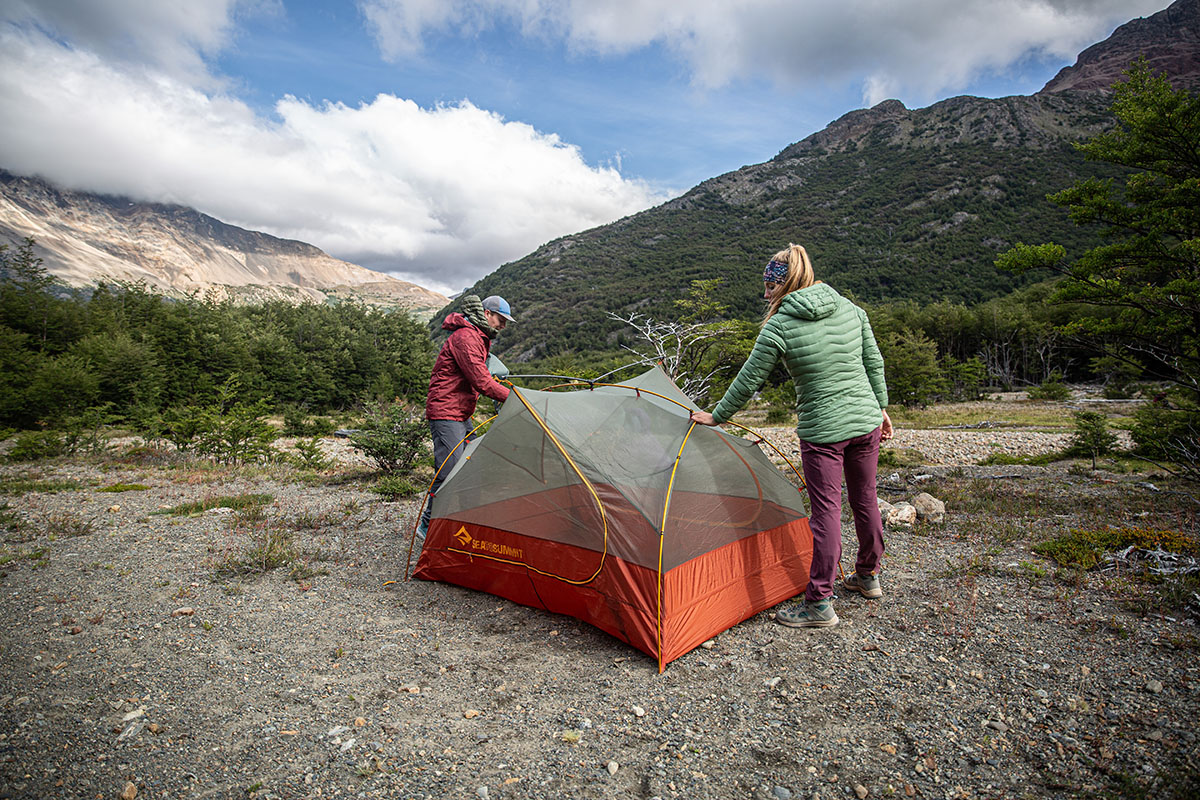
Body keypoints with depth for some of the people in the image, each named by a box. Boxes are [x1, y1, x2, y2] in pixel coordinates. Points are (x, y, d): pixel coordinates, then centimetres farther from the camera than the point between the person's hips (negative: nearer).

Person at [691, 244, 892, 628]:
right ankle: (868, 577, 40)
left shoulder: (779, 327, -14)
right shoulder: (850, 309, 3)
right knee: (865, 500, 20)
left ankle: (820, 604, 9)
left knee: (826, 510, 1)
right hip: (866, 421, 6)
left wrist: (716, 416, 4)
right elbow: (874, 363, 9)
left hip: (822, 429, -6)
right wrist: (880, 408, 20)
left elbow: (749, 380, -8)